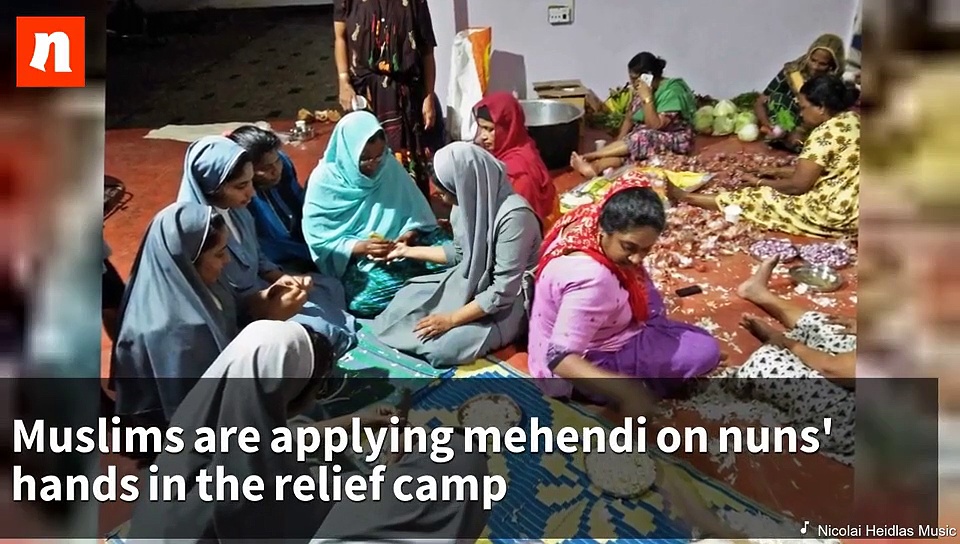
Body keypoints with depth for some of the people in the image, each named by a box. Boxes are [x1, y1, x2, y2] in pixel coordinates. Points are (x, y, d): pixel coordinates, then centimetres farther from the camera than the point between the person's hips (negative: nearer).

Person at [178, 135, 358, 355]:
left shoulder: (236, 209, -3)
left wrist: (283, 278, -9)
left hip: (256, 289, 9)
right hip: (237, 315, -9)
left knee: (331, 287, 8)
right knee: (320, 329, -16)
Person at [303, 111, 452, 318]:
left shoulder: (390, 166, 2)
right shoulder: (323, 181, -9)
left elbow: (416, 211, 4)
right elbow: (319, 241, -11)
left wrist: (409, 235, -18)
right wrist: (361, 247, -25)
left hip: (397, 246, 4)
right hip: (352, 259, -3)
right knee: (364, 299, -34)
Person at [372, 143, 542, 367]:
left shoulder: (514, 216, -31)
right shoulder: (469, 200, -6)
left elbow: (503, 291, -28)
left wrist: (451, 319, -24)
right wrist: (409, 251, 16)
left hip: (508, 302, -8)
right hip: (471, 282, 8)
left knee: (443, 347, -24)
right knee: (407, 297, -4)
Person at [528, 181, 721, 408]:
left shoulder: (588, 226, -12)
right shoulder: (591, 278, -38)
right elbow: (560, 358, -42)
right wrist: (623, 390, -50)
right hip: (588, 362, -9)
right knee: (705, 352, -13)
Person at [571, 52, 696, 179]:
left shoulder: (671, 90, -21)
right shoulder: (643, 89, 2)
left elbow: (655, 126, -26)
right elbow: (630, 118, 4)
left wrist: (647, 98, -31)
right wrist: (619, 143, -10)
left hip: (676, 139, -6)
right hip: (648, 136, 6)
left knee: (642, 138, -34)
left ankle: (591, 156, -33)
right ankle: (594, 167, -51)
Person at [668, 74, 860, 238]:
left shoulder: (827, 131, -20)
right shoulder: (851, 120, 9)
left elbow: (798, 185, -17)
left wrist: (759, 182, -1)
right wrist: (782, 173, 15)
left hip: (833, 212, -9)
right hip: (851, 207, 9)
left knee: (756, 196, 1)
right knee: (770, 190, 18)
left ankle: (686, 197, 14)